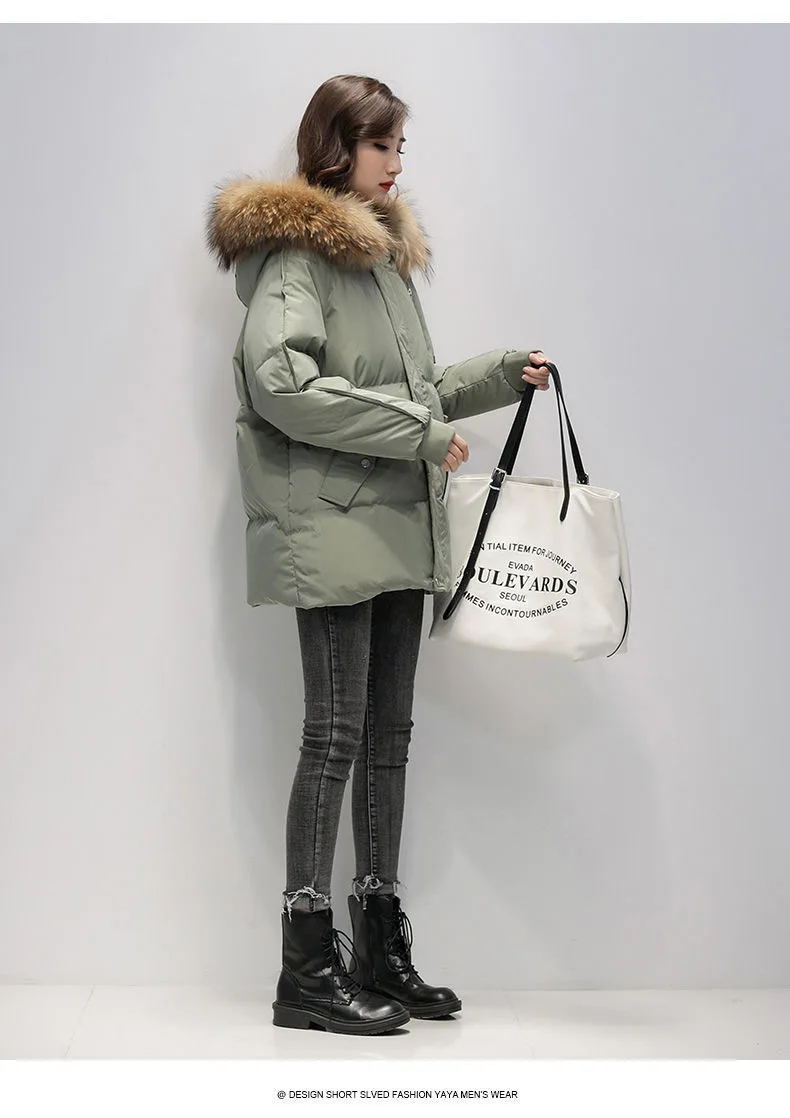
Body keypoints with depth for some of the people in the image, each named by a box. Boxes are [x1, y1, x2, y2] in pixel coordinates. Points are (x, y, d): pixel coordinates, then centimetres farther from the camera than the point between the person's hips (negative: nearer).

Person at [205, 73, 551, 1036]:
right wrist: (416, 429, -17)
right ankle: (308, 967, 3)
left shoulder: (385, 251, 21)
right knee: (336, 735, -7)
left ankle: (381, 951, 19)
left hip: (400, 528, 9)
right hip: (331, 528, -8)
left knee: (389, 735, 9)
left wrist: (501, 373, 13)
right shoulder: (294, 250, -6)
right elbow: (279, 383, -19)